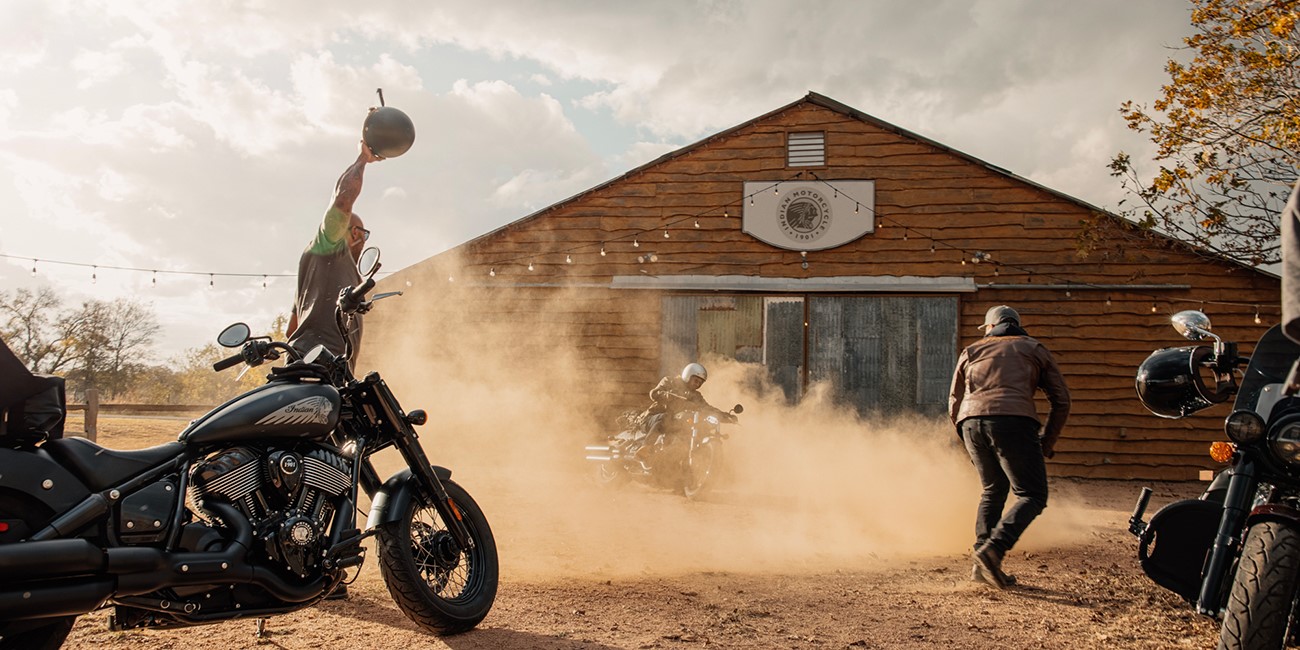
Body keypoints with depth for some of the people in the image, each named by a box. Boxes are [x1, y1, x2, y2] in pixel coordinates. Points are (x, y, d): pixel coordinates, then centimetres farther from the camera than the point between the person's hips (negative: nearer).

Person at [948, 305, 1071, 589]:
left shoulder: (971, 351, 28)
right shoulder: (1034, 350, 24)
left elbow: (954, 404, 26)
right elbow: (1061, 400, 17)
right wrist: (1048, 443, 24)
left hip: (971, 421, 4)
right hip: (1013, 419, -3)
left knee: (993, 491, 20)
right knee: (1032, 495, 1)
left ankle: (983, 563, 10)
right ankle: (994, 547, -21)